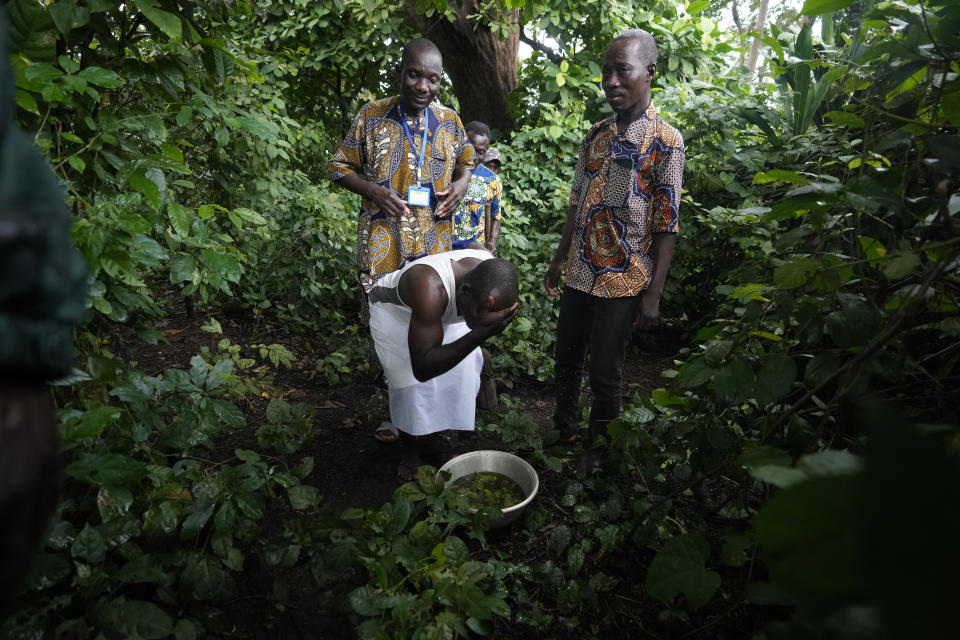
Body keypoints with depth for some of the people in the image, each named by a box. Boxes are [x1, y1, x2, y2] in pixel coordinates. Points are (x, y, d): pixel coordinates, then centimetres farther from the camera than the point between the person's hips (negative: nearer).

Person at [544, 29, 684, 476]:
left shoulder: (664, 142, -9)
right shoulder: (594, 136, 9)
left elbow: (667, 226, -11)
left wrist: (653, 293, -14)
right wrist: (559, 261, 15)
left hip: (621, 283, -5)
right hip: (578, 276, 6)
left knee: (604, 373, 5)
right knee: (566, 359, 16)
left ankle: (596, 449, 27)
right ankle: (563, 428, 39)